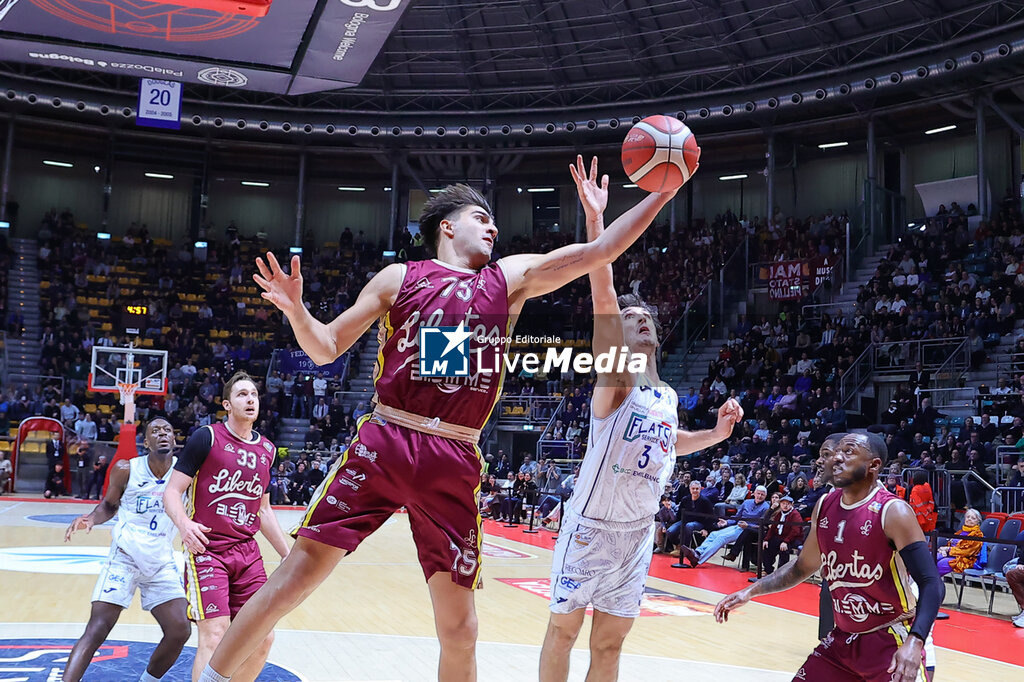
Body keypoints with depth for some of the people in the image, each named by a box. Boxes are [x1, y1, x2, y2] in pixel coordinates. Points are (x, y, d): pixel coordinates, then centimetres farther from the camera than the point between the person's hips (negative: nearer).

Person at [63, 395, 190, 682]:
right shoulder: (126, 469, -7)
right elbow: (109, 505, 9)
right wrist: (91, 518, -11)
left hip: (162, 562, 2)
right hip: (125, 557, -2)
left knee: (180, 632, -2)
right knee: (96, 630, -13)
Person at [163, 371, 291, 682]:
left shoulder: (267, 450, 13)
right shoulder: (207, 437, -4)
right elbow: (172, 492, -6)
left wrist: (288, 555, 17)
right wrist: (184, 524, -27)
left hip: (247, 552, 6)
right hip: (207, 549, -6)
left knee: (263, 637, 4)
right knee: (215, 636, -14)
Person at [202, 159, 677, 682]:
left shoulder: (512, 277, 15)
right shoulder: (400, 278, 8)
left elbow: (601, 252, 11)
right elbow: (326, 348, 9)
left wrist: (664, 190, 8)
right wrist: (296, 310, -11)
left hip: (454, 465, 2)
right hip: (383, 445, -2)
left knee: (459, 629, 4)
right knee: (294, 578, -5)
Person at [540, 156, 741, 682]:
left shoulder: (667, 397, 9)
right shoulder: (614, 380, -11)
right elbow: (602, 298, -25)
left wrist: (717, 433, 13)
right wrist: (593, 217, -36)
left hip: (638, 534, 6)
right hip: (590, 528, -6)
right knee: (563, 628, 7)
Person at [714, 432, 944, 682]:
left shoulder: (893, 512, -18)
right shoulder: (825, 507, 1)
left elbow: (932, 584, -22)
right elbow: (803, 567, 15)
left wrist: (914, 642, -36)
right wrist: (751, 591, 6)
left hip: (891, 640, -6)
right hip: (844, 638, 6)